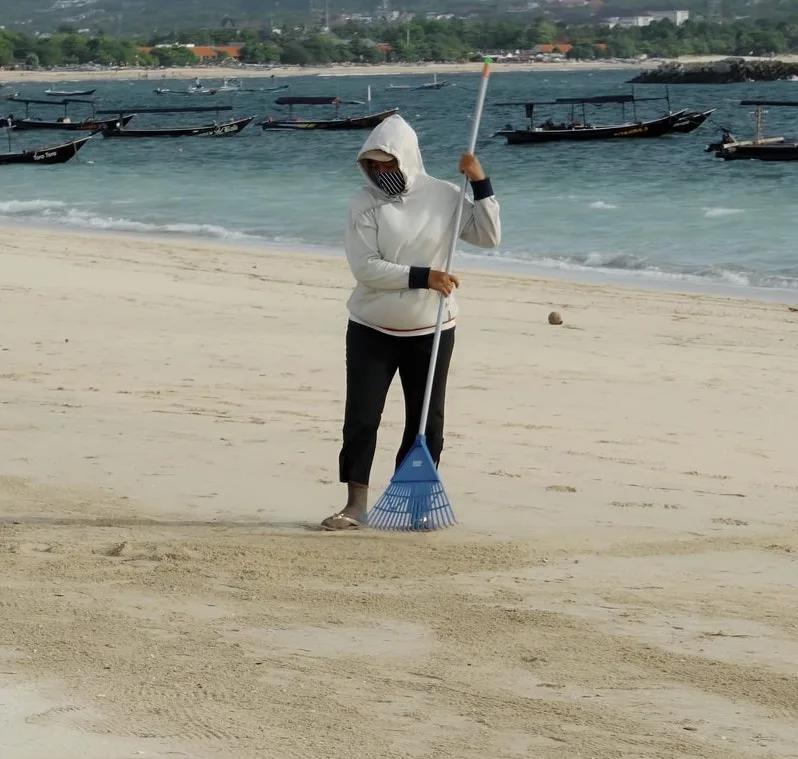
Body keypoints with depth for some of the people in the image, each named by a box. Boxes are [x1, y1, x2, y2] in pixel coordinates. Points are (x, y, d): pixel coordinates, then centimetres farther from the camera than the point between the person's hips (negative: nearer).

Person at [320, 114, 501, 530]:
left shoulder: (443, 196, -1)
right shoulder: (364, 204, -8)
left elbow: (488, 236, -1)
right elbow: (366, 267, -17)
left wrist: (481, 184, -11)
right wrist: (422, 277, -24)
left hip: (431, 331, 2)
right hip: (372, 329, -2)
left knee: (426, 421, 6)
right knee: (361, 417, -5)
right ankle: (355, 504, 1)